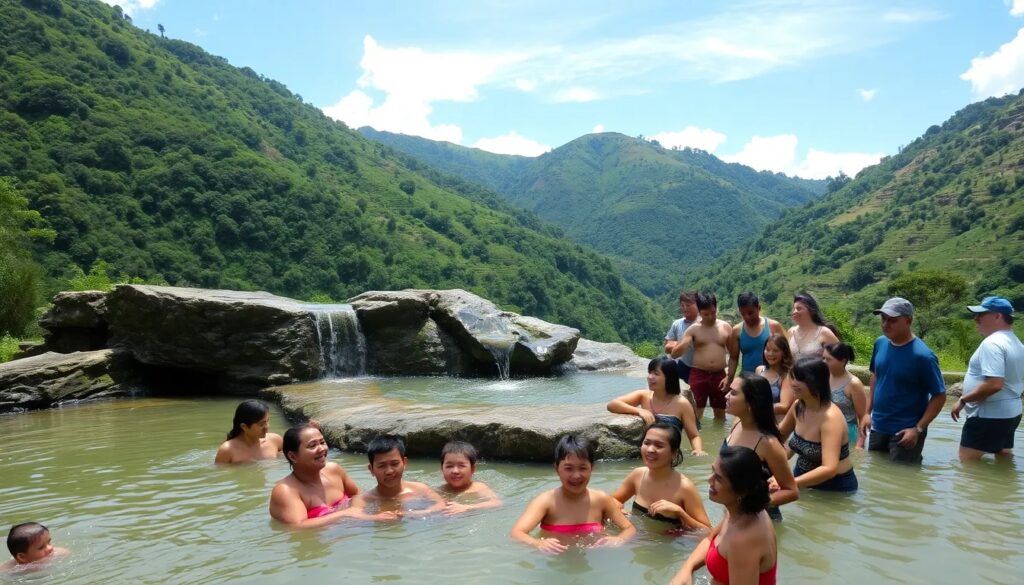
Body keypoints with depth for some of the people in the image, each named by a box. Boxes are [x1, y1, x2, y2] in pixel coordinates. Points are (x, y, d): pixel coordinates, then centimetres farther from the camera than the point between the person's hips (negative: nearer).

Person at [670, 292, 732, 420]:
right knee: (695, 415, -4)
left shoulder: (726, 327, 4)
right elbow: (674, 354, -7)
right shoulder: (694, 329, -1)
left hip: (719, 375, 2)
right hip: (698, 375, -2)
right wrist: (683, 344, -28)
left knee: (720, 415, 13)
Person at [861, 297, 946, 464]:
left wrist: (918, 429, -19)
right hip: (878, 427, 6)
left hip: (904, 432, -6)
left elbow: (939, 396, -14)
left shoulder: (922, 356, -20)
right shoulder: (880, 343, -2)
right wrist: (868, 412, 8)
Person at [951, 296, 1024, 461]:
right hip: (1010, 413, 10)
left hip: (989, 416, -10)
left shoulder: (992, 343, -21)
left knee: (968, 464, -5)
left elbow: (994, 384, -30)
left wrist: (963, 400, -20)